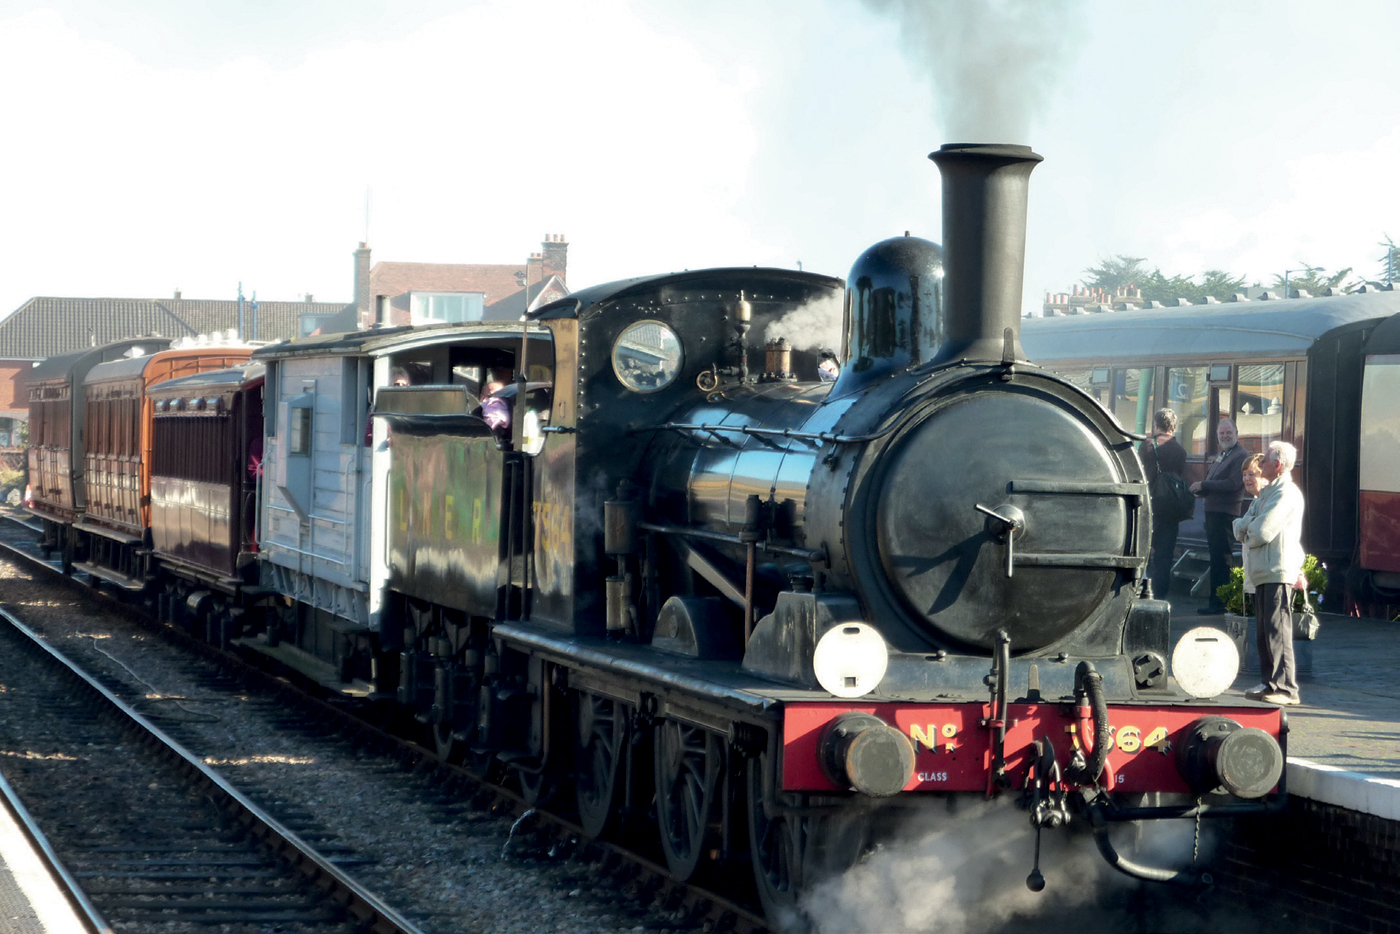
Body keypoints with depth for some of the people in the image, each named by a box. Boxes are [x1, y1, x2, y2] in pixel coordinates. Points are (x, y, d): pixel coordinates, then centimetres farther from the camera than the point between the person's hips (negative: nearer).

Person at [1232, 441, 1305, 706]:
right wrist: (1243, 525, -4)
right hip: (1263, 572, 10)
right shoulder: (1267, 493, 22)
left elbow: (1263, 532, -19)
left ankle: (1285, 689, -14)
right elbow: (1241, 526, 19)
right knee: (1265, 631, 12)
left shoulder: (1287, 494, -11)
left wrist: (1247, 534, 2)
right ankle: (1270, 684, 18)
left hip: (1279, 573, -10)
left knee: (1277, 632, -12)